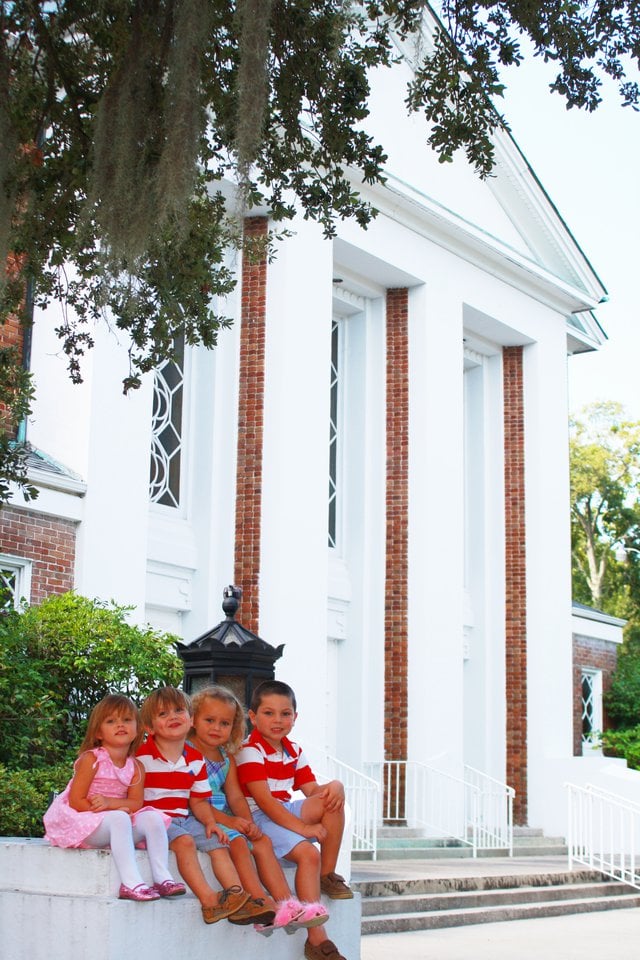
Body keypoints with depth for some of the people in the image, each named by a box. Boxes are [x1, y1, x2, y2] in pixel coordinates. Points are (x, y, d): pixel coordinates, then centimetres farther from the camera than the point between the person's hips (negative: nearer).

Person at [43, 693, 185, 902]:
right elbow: (76, 801, -16)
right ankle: (131, 883, -42)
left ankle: (162, 877, -22)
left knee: (152, 818, -16)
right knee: (118, 819, -34)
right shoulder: (91, 759, -11)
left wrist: (109, 802, -26)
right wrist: (115, 811, -20)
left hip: (119, 821, 6)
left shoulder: (136, 767, 5)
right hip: (82, 823, -6)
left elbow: (135, 803, -5)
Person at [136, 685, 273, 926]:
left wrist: (210, 822, -3)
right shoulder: (141, 755, -7)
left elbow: (198, 801, 13)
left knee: (217, 841, -10)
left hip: (183, 819, 7)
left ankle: (237, 898, -16)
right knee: (184, 841, -30)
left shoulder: (195, 759, 10)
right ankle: (209, 901, -35)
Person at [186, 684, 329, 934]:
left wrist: (248, 823, -11)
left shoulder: (227, 758, 18)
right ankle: (265, 907, -30)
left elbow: (235, 796, 10)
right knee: (237, 842, -27)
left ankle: (286, 903, -14)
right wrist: (228, 821, -21)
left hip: (224, 820, 8)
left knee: (262, 840, -7)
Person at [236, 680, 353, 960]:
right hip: (259, 818, -7)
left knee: (331, 798, -15)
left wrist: (334, 786, -16)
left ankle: (328, 874, -8)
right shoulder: (250, 750, -11)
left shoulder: (293, 751, 14)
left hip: (288, 812, 7)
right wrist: (301, 827, -26)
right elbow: (263, 800, -20)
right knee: (308, 853, -28)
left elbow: (313, 791, 9)